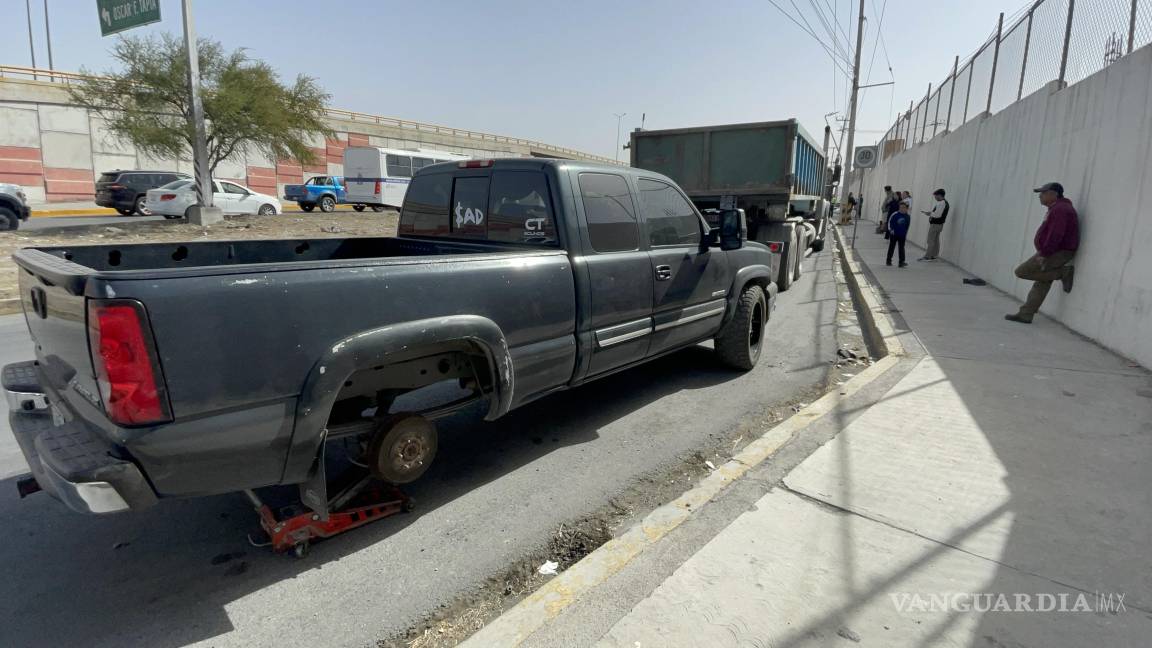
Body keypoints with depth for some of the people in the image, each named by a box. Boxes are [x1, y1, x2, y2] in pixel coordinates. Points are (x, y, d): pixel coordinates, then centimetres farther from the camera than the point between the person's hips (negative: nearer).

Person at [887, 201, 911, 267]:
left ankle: (901, 262, 1)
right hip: (894, 234, -2)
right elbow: (890, 222, -4)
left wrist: (905, 235, 14)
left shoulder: (908, 217, 0)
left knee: (901, 248, 0)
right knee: (891, 247, 10)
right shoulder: (895, 215, -11)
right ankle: (889, 260, 22)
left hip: (902, 235, 2)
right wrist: (890, 229, -14)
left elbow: (907, 226, 10)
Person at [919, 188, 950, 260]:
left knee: (931, 241, -7)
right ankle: (933, 256, 17)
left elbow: (937, 214, -24)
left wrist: (929, 213, -9)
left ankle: (927, 257, -5)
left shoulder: (941, 203, -18)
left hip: (935, 224, -10)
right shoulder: (945, 203, 14)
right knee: (935, 241, 12)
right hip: (939, 224, 10)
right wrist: (927, 212, 8)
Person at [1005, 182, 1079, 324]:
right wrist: (1043, 253, 14)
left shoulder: (1060, 210, -18)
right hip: (1056, 252, 11)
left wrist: (1044, 254, -21)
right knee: (1042, 283, 8)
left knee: (1021, 271, -11)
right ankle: (1025, 315, 9)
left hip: (1058, 252, -11)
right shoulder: (1057, 208, 17)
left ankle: (1063, 273, -4)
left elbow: (1055, 236, -25)